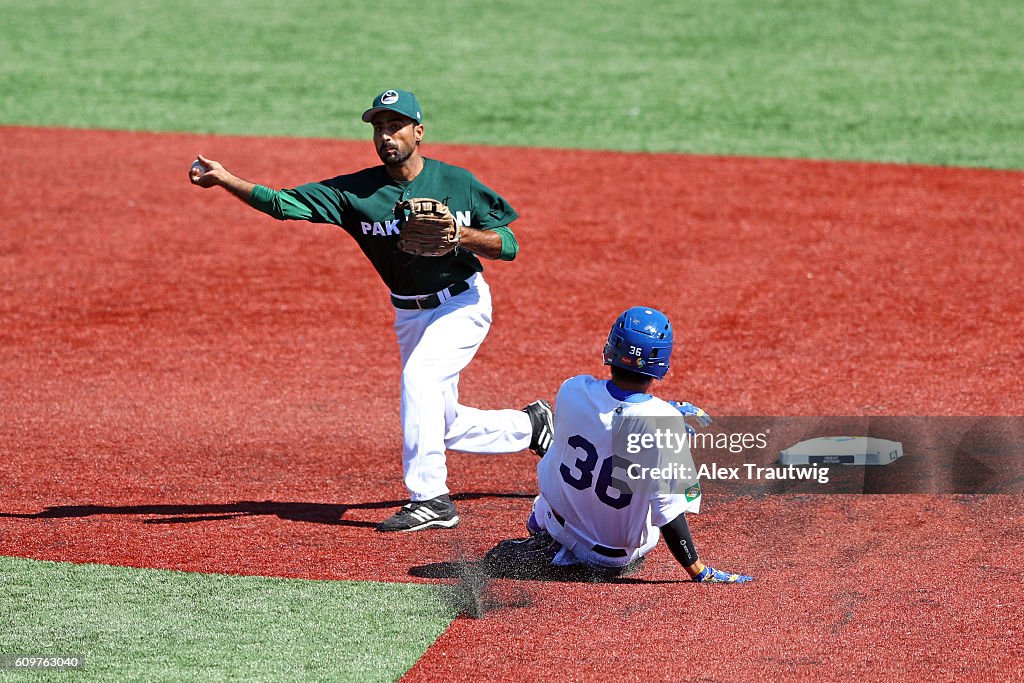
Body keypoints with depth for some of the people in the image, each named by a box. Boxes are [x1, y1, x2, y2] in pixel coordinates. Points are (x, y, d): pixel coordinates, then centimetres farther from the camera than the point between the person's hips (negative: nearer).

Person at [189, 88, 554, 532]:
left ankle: (430, 499, -25)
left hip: (462, 304, -5)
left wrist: (462, 235, -29)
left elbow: (509, 245, -10)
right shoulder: (357, 191, -9)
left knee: (419, 374, -29)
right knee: (447, 427, 11)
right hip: (409, 313, 5)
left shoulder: (456, 183, -13)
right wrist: (225, 179, -28)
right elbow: (283, 203, -16)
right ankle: (530, 425, 40)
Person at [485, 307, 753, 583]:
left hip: (562, 525, 4)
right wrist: (699, 572, -16)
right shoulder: (667, 424, -30)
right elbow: (668, 512, -26)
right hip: (618, 556, -4)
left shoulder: (572, 391, -19)